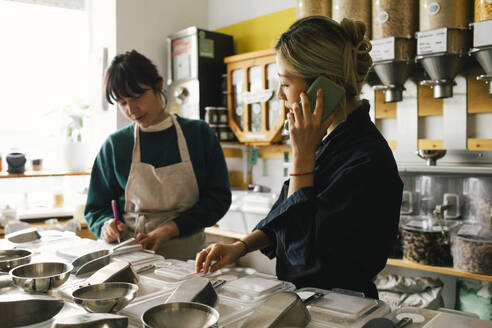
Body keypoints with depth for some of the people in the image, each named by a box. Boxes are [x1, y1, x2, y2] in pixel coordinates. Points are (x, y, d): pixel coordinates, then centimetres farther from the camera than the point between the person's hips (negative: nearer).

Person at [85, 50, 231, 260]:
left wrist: (170, 229, -9)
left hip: (187, 255, -1)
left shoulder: (199, 134, 5)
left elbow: (218, 197, 2)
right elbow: (96, 207, 16)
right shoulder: (115, 145, 8)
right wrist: (106, 225, -7)